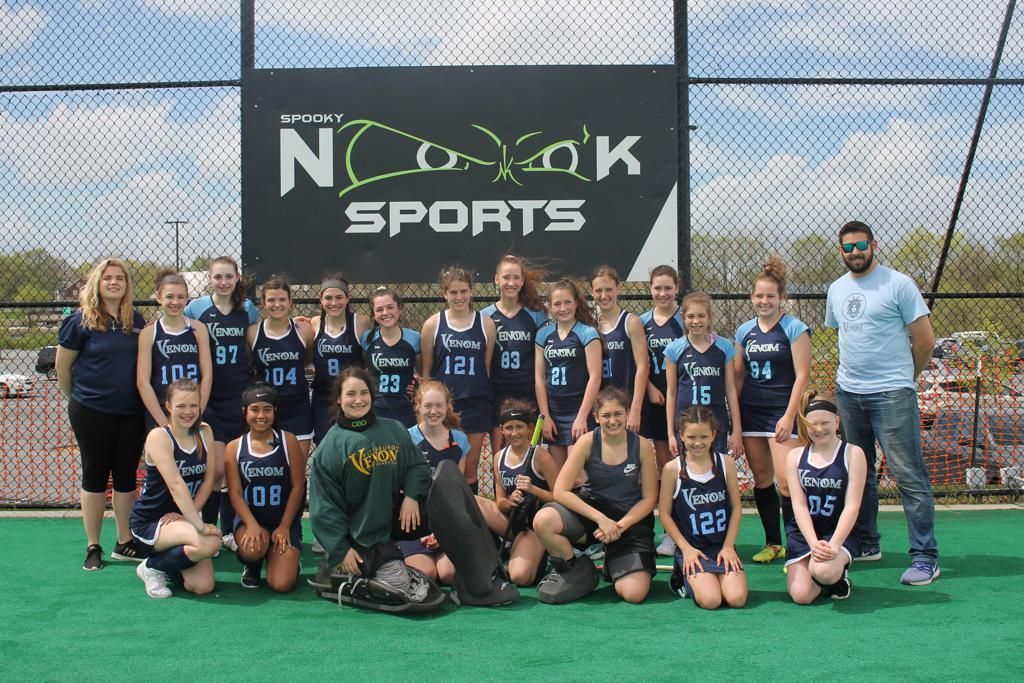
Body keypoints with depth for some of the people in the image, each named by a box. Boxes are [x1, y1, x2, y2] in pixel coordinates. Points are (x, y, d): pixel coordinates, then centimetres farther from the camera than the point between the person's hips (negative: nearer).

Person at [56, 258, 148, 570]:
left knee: (127, 476, 10)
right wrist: (75, 398, 8)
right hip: (92, 412, -4)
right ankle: (93, 547, 14)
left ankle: (125, 543, 21)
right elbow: (62, 365, -1)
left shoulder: (136, 320, 4)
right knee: (95, 476, 5)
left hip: (131, 412, 4)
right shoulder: (81, 320, -8)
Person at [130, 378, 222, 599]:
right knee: (210, 543, -32)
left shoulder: (205, 432, 3)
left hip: (182, 518, 6)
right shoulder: (159, 436, -16)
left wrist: (187, 515, -14)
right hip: (149, 522, -6)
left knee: (203, 586, -12)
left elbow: (208, 480, 0)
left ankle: (167, 563, 20)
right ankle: (152, 567, -5)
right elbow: (176, 485, -25)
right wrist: (200, 525, -31)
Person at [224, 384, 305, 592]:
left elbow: (298, 486, -2)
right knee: (252, 549, -35)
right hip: (249, 519, 1)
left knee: (281, 584, -17)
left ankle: (290, 561, 21)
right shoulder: (234, 448, 3)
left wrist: (284, 526, -9)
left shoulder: (288, 441, 0)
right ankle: (252, 566, 4)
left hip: (285, 521, -1)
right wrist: (252, 525, -19)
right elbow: (235, 493, -3)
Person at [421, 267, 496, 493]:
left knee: (470, 469, 6)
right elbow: (426, 370, 5)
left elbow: (487, 367, 7)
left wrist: (489, 400, 8)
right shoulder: (433, 324, 1)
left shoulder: (485, 324, 3)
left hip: (476, 404, 1)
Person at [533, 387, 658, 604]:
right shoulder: (587, 442, -11)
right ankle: (574, 570, -2)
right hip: (593, 510, 0)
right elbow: (561, 491, -15)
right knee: (543, 520, -31)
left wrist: (620, 525, -17)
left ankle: (613, 565, 18)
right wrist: (601, 519, -22)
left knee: (634, 594, -19)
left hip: (631, 518, 0)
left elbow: (649, 498, -3)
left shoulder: (642, 446, -9)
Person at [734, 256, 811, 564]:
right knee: (761, 479, 8)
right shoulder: (744, 331, 10)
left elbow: (801, 376, -8)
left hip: (781, 411, -5)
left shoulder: (794, 328, -4)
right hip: (750, 411, 5)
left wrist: (789, 416, -15)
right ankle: (773, 544, 18)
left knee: (786, 480, -13)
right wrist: (733, 414, 9)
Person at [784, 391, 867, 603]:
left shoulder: (852, 454, -4)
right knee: (801, 596, -17)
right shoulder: (795, 456, 4)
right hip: (803, 533, 3)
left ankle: (839, 574, 3)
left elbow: (852, 506, -10)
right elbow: (799, 506, -3)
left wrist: (834, 545, -22)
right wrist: (814, 543, -18)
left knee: (823, 571, -34)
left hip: (839, 532, -2)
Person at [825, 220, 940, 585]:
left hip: (892, 393, -6)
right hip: (848, 392, 6)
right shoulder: (836, 290, 12)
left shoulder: (898, 284, -6)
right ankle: (867, 544, 25)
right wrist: (852, 373, 16)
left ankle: (925, 557, -5)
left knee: (908, 473, -8)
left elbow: (925, 339, -4)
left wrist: (905, 375, 6)